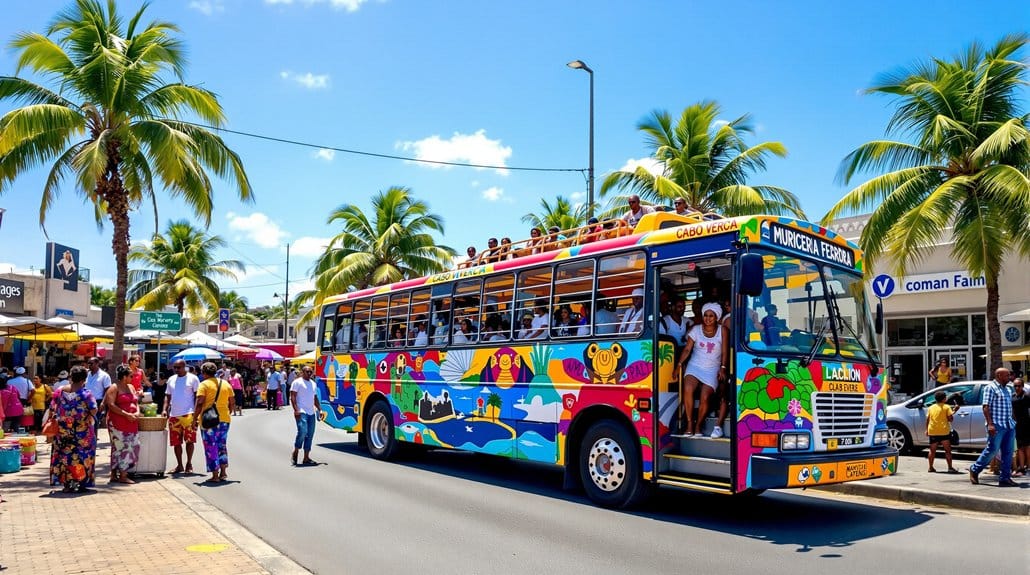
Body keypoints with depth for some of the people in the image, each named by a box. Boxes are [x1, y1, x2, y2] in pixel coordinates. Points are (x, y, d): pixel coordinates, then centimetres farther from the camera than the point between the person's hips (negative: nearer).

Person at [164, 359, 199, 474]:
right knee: (176, 442, 8)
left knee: (189, 440, -6)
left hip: (188, 414, -5)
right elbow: (168, 396, 19)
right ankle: (179, 465, 18)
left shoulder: (192, 378, 0)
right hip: (174, 415, 5)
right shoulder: (171, 379, 15)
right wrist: (165, 409, 5)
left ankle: (189, 464, 6)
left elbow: (197, 396, -2)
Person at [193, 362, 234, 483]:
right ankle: (223, 473, 15)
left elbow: (199, 404, -15)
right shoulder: (225, 384, 10)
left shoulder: (204, 384, -7)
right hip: (224, 419, 5)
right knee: (222, 445, 17)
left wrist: (195, 419, -8)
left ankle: (215, 475, 2)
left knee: (211, 447, 2)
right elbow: (232, 404, 11)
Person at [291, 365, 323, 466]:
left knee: (310, 435, 5)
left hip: (312, 413, 7)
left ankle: (306, 458, 9)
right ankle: (295, 453, 0)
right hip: (301, 412, -7)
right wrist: (296, 410, -18)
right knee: (302, 431, -19)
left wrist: (320, 410, 14)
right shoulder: (297, 382, -1)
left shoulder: (313, 383, 19)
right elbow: (293, 396, -8)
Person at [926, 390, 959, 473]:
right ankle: (950, 468, -2)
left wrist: (927, 429, 17)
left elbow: (927, 419, 10)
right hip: (944, 432, -4)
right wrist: (953, 411, 7)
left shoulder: (931, 407, 11)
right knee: (947, 450, 4)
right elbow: (950, 419, -8)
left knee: (932, 451, 10)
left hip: (932, 432, 4)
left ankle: (931, 468, 10)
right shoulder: (946, 407, -2)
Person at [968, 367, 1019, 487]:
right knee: (992, 450, -8)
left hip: (1009, 426, 8)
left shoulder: (1008, 390, 19)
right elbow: (986, 407, -11)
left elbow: (1010, 409, 23)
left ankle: (1005, 478, 7)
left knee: (1008, 453, 4)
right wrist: (990, 424, -20)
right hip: (997, 426, -8)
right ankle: (974, 470, 7)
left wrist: (1013, 423, 16)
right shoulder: (990, 388, -4)